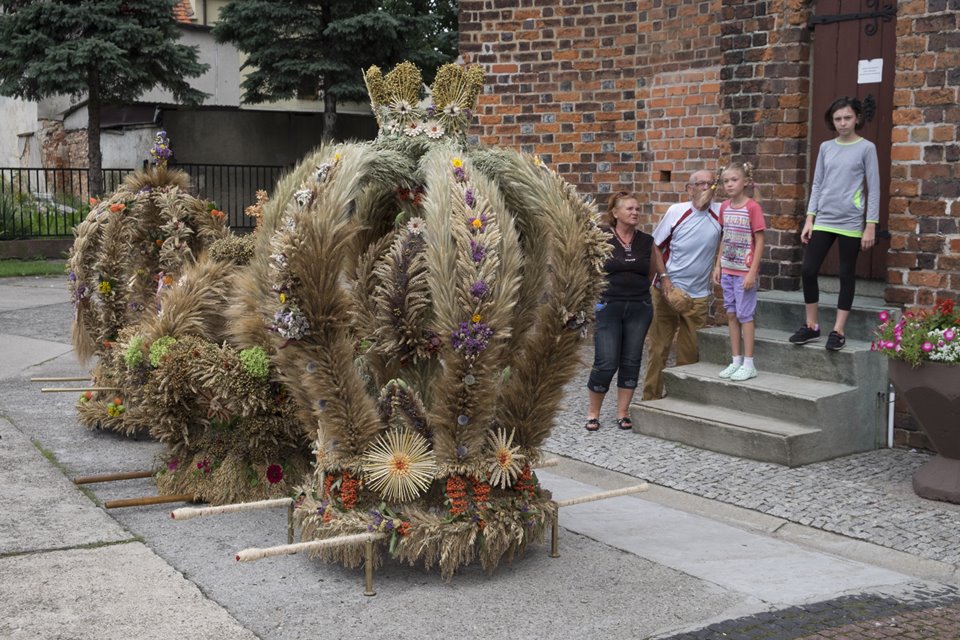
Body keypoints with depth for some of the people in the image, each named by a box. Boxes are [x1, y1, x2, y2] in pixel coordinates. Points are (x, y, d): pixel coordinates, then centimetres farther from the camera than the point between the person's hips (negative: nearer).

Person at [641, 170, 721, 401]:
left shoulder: (720, 213, -1)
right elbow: (655, 247, 0)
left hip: (698, 295, 2)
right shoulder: (676, 212, -4)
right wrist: (663, 278, -8)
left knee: (690, 352, 7)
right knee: (659, 347, 2)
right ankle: (651, 398, 11)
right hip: (667, 291, -2)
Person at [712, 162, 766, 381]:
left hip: (744, 270, -6)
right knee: (731, 314, 10)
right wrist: (718, 265, 10)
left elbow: (759, 241, -12)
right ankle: (736, 361, 18)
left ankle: (748, 364, 5)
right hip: (728, 270, 6)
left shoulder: (752, 207, -12)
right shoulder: (724, 207, 7)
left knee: (744, 315, -2)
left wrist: (752, 271, -16)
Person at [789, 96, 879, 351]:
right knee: (808, 270, -2)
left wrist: (871, 226, -8)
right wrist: (809, 219, 4)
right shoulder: (826, 147, 9)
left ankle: (838, 331, 10)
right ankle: (811, 326, 12)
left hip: (851, 223, -4)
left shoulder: (866, 148, -2)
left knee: (846, 275, 3)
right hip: (823, 220, 4)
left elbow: (873, 189, -3)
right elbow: (817, 185, 12)